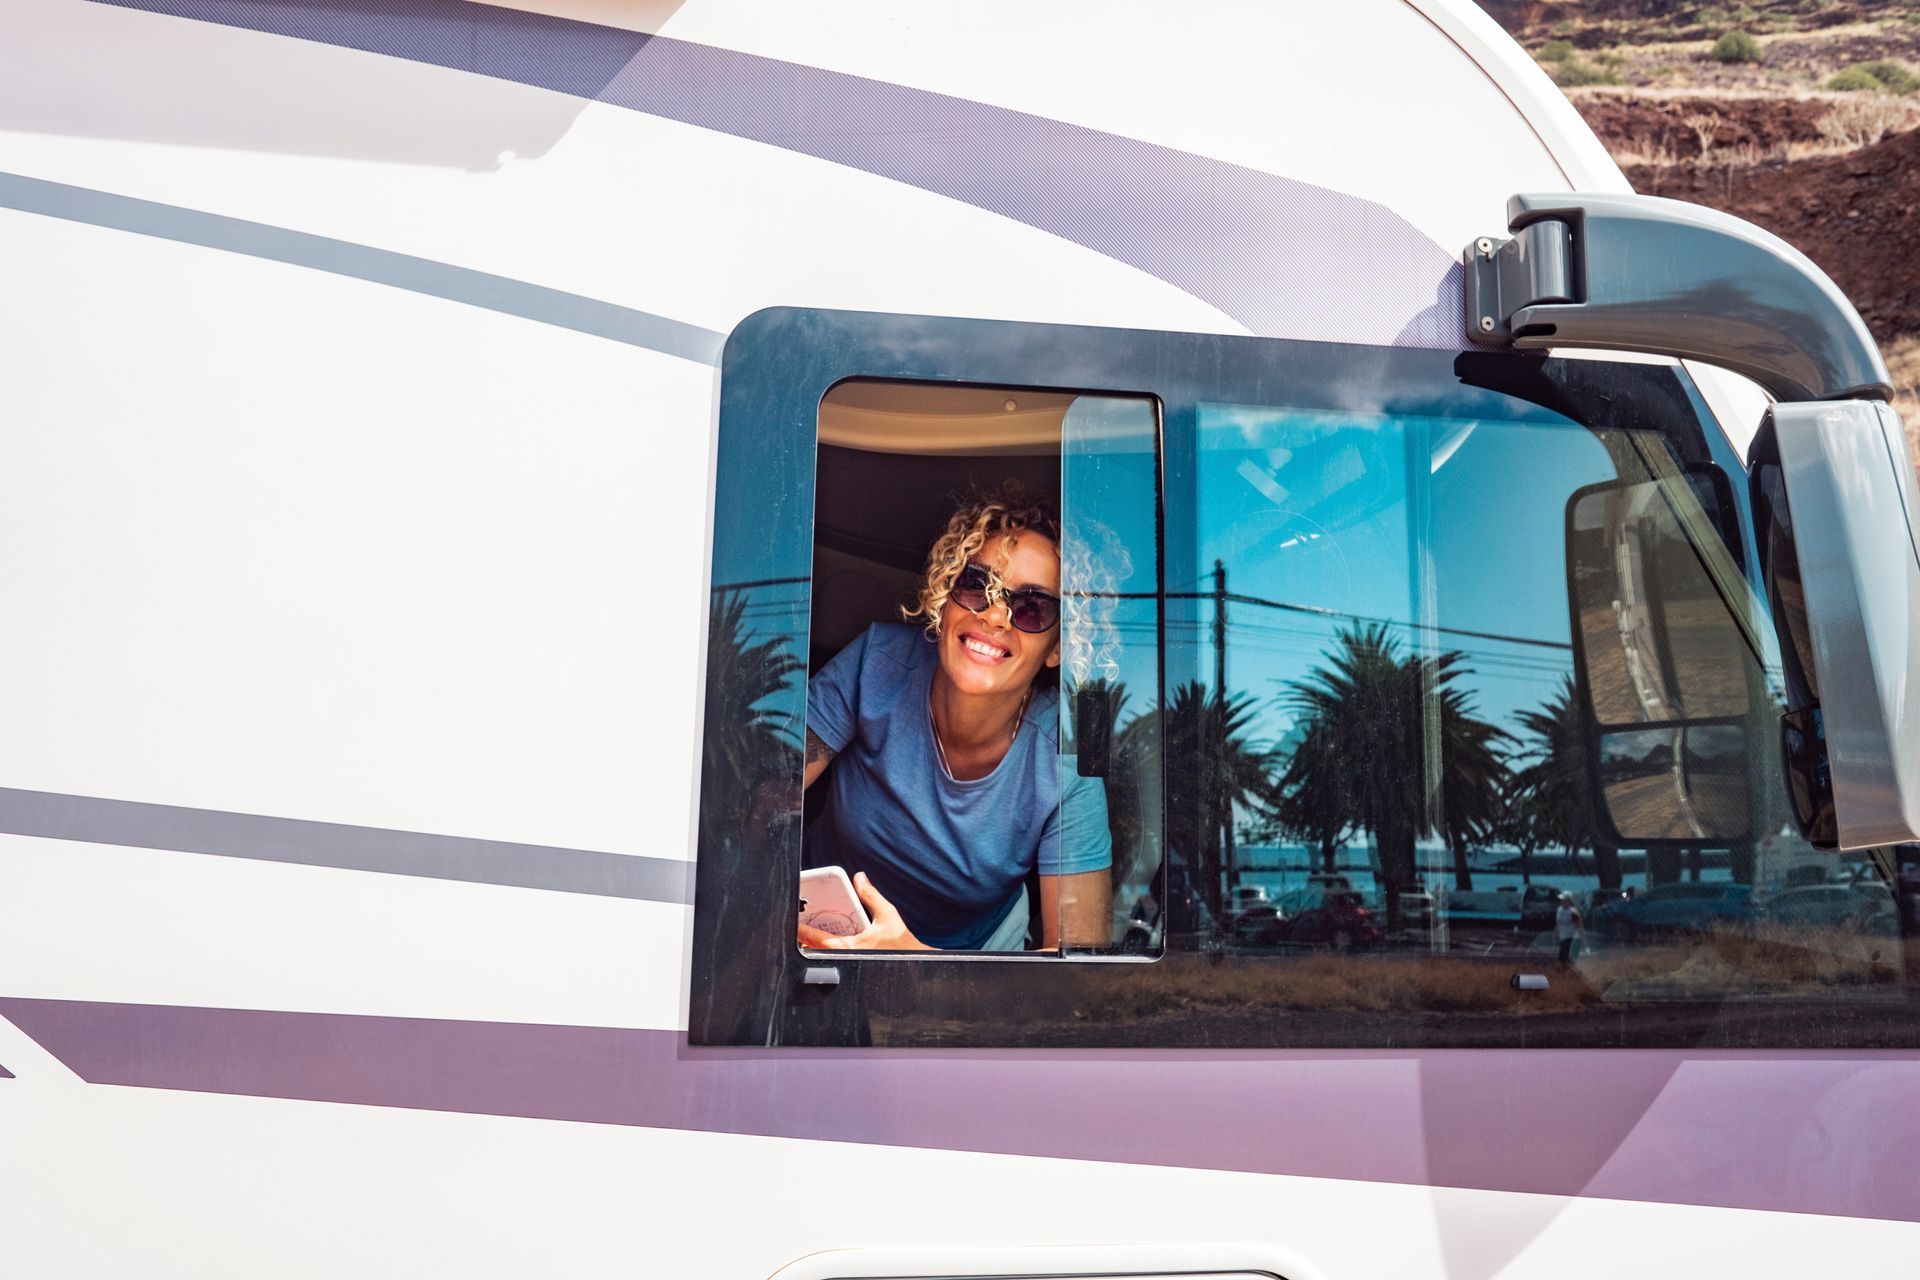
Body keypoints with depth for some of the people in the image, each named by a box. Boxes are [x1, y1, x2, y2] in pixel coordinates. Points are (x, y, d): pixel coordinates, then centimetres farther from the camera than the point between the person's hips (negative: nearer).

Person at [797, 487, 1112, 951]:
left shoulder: (1066, 763, -20)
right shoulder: (878, 662, -17)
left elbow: (1082, 948, -21)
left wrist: (911, 954, -37)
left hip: (974, 949, 1)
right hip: (826, 925, 0)